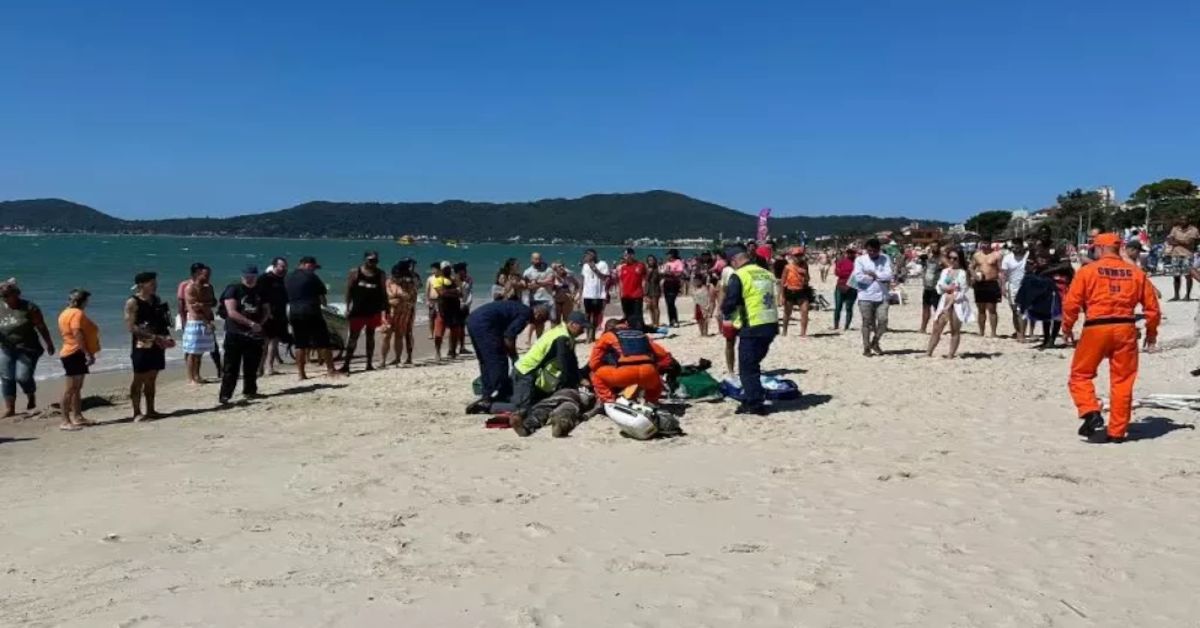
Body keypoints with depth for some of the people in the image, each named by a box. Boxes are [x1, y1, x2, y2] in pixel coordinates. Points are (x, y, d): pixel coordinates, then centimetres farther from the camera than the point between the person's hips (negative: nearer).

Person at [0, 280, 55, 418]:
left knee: (23, 377, -11)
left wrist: (49, 344, -1)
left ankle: (31, 397, 20)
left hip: (27, 349, -5)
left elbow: (41, 327, -4)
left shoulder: (29, 308, -8)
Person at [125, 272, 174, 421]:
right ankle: (137, 413, 3)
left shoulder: (156, 300, 11)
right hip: (141, 346, -6)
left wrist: (166, 336, 1)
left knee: (152, 379, 11)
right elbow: (130, 327, -16)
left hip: (157, 345, 7)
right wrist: (153, 336, -21)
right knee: (139, 379, -1)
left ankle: (150, 410, 18)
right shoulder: (133, 302, -9)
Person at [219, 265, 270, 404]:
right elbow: (232, 312, -15)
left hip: (254, 335, 5)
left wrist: (260, 324, -6)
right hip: (235, 334, -5)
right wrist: (251, 323, -20)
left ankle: (250, 391, 22)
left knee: (252, 367, 9)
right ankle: (224, 395, -4)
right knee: (231, 367, -6)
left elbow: (266, 311, 14)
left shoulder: (260, 292, 11)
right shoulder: (233, 289, -5)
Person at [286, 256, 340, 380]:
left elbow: (286, 297, 15)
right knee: (323, 342, 0)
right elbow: (322, 292, 1)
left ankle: (301, 373, 8)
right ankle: (330, 369, 0)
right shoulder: (310, 276, -5)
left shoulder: (288, 278, 13)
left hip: (294, 313, 6)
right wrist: (323, 303, 18)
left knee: (300, 344, 9)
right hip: (311, 312, -6)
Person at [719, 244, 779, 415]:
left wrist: (726, 313, 13)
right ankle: (751, 400, 26)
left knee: (747, 368, 3)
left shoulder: (739, 276, -10)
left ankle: (756, 404, 2)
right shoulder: (767, 274, 11)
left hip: (751, 328, -7)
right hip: (771, 325, 7)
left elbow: (729, 303, -11)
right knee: (753, 364, 20)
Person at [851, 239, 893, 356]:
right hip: (865, 297, -2)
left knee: (883, 320, -3)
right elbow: (859, 276, -13)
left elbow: (888, 275, -8)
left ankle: (875, 342, 20)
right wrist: (879, 277, -6)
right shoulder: (860, 260, 0)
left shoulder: (885, 259, 4)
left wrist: (874, 274, -11)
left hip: (882, 296, 2)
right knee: (867, 322, 2)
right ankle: (866, 348, 12)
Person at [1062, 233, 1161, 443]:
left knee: (1080, 374, 11)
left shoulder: (1087, 271, -2)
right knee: (1122, 381, 10)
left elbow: (1071, 303, -5)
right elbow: (1152, 306, 10)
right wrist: (1151, 332, 23)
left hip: (1096, 329, -3)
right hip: (1126, 329, 3)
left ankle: (1091, 414, -10)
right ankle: (1117, 431, 13)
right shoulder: (1136, 273, 8)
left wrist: (1067, 328, 9)